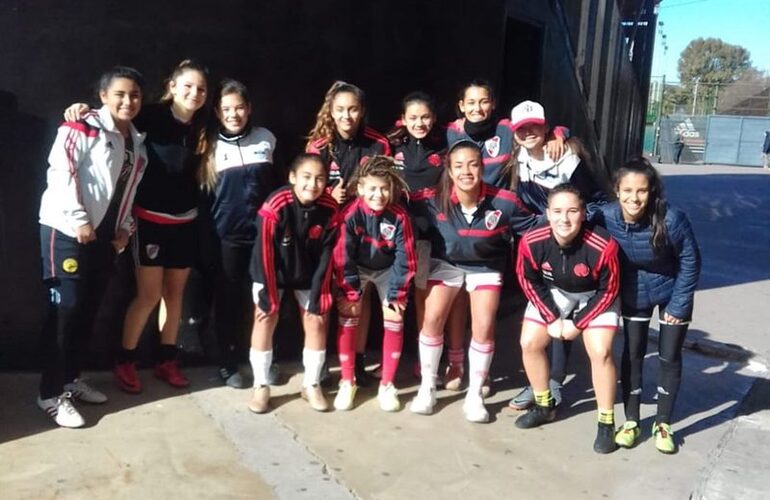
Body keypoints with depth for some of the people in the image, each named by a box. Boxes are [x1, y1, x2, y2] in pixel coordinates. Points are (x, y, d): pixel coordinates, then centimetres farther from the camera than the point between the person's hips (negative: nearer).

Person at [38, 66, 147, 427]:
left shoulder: (136, 142, 15)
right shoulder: (83, 128, -8)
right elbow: (60, 172, -16)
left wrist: (125, 228, 8)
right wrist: (78, 219, -19)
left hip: (104, 234, 7)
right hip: (67, 230, -7)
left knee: (88, 310, 11)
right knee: (65, 308, -7)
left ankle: (71, 379, 25)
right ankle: (51, 394, 3)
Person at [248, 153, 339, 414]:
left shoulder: (330, 209, -21)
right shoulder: (274, 207, -30)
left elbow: (326, 257, -13)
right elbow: (265, 254, -24)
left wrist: (318, 299, -11)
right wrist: (267, 298, -19)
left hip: (309, 274, 3)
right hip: (273, 272, -2)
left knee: (317, 322, 0)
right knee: (265, 320, -5)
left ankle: (312, 385, 16)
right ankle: (261, 386, 9)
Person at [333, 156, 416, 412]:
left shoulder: (399, 217, -25)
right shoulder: (350, 214, -27)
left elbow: (405, 258, -17)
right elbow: (343, 256, -21)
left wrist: (396, 294, -15)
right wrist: (351, 292, -17)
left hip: (387, 270, 1)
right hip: (356, 268, 0)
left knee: (394, 319, -6)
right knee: (348, 315, -9)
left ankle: (387, 385, 7)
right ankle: (347, 382, 6)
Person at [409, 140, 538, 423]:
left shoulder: (504, 202, -26)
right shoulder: (434, 201, -25)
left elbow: (533, 227, -12)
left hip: (486, 267, 0)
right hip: (446, 263, 1)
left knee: (484, 327, -10)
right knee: (432, 318, -10)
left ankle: (474, 395, 9)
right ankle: (427, 388, 9)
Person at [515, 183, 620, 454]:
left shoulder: (603, 246, -37)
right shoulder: (531, 242, -30)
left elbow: (608, 291, -19)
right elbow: (529, 281, -10)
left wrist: (577, 323, -17)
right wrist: (551, 317, -12)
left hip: (595, 297, -3)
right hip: (552, 293, 3)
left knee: (600, 352, -16)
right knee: (529, 344, 0)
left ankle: (606, 423, 4)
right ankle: (544, 406, 23)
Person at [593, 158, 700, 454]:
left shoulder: (672, 219, -31)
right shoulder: (605, 218, -25)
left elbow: (690, 261, -18)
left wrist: (679, 304, -14)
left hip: (672, 294, -1)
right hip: (634, 295, 2)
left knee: (669, 357, 5)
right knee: (632, 354, 3)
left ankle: (663, 424, 20)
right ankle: (631, 422, 17)